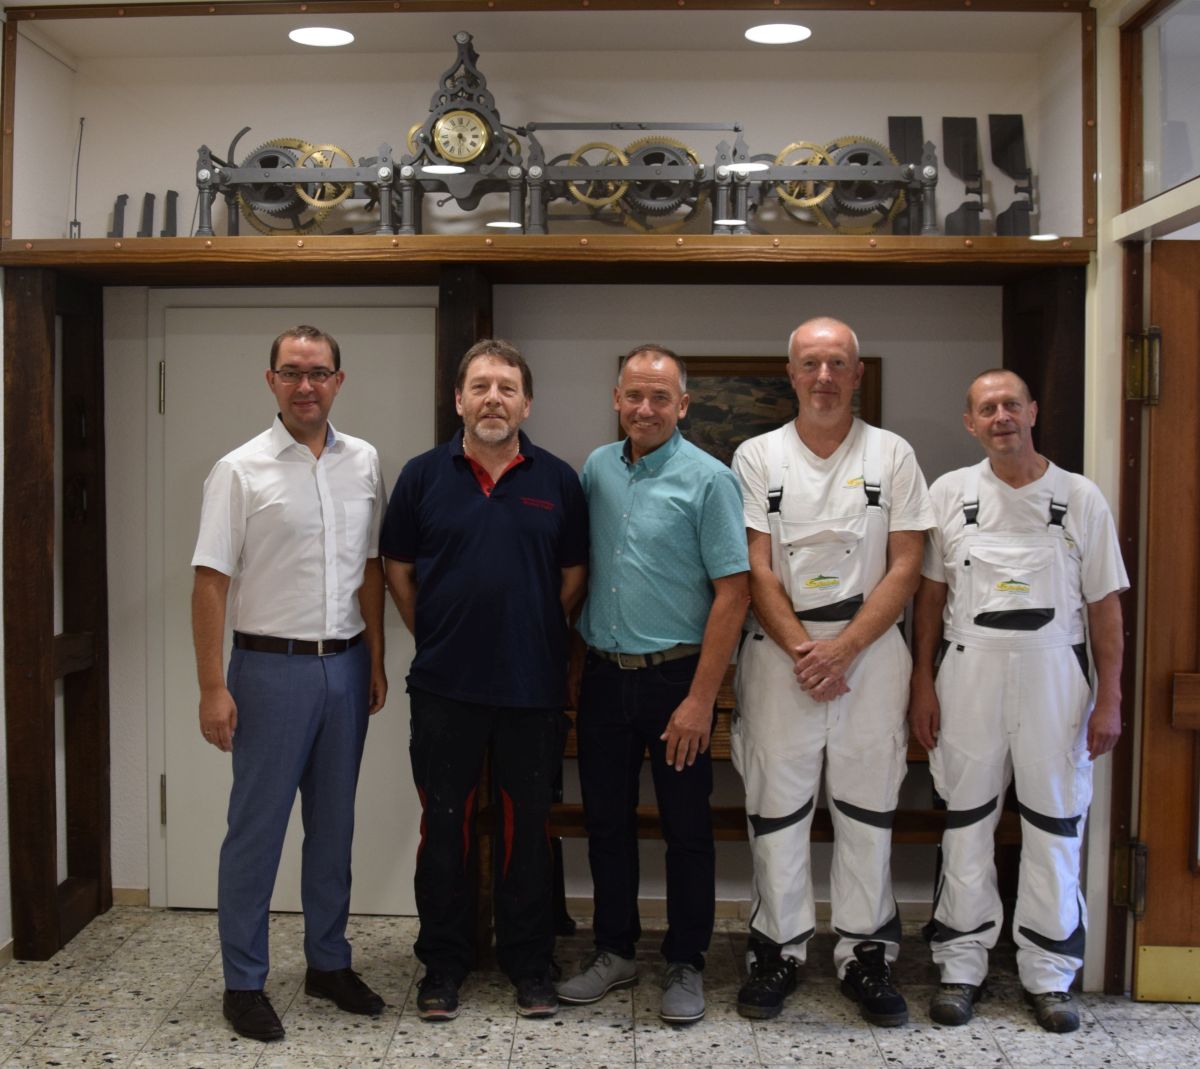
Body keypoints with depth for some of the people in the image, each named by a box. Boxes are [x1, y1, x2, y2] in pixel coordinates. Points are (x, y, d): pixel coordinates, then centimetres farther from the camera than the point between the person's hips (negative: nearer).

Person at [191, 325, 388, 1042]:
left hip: (345, 666, 4)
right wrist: (213, 688, -13)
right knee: (257, 828, 3)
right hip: (272, 667, -4)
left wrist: (376, 660, 11)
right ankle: (244, 982, 17)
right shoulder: (242, 470, -6)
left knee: (334, 824, 14)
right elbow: (212, 582, -9)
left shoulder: (363, 463, 7)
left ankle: (330, 963, 28)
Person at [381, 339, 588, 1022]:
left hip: (534, 686, 0)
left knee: (528, 825, 10)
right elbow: (399, 569, 8)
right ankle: (444, 961, 24)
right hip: (446, 685, 0)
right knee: (446, 825, 9)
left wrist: (541, 641, 6)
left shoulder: (558, 480, 2)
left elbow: (574, 575, 9)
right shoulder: (423, 476, 1)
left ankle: (530, 962, 25)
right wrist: (438, 637, 6)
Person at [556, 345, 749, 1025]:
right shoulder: (597, 469, 7)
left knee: (687, 828, 6)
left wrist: (700, 699, -17)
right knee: (606, 820, 13)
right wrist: (578, 660, 8)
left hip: (674, 676, -4)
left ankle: (686, 965, 22)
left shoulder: (707, 479, -9)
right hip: (604, 674, 5)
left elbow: (733, 593, -13)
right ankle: (616, 951, 29)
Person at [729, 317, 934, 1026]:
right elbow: (756, 569, -1)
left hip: (871, 648, 0)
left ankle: (867, 955, 18)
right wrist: (802, 649, -11)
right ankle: (779, 950, 18)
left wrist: (841, 648, -11)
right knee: (776, 804, 5)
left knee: (869, 806, 5)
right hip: (781, 649, 0)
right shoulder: (758, 456, 5)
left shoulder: (893, 455, 5)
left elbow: (905, 568, -1)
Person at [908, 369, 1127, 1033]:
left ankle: (1049, 973, 19)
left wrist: (1109, 699, -2)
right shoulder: (951, 493, 5)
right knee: (966, 822, 7)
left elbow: (1104, 604, 3)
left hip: (1054, 673, 0)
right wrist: (922, 682, 1)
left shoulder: (1080, 498, 2)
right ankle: (962, 964, 19)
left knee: (1056, 825, 5)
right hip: (968, 673, 1)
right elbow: (930, 593, 7)